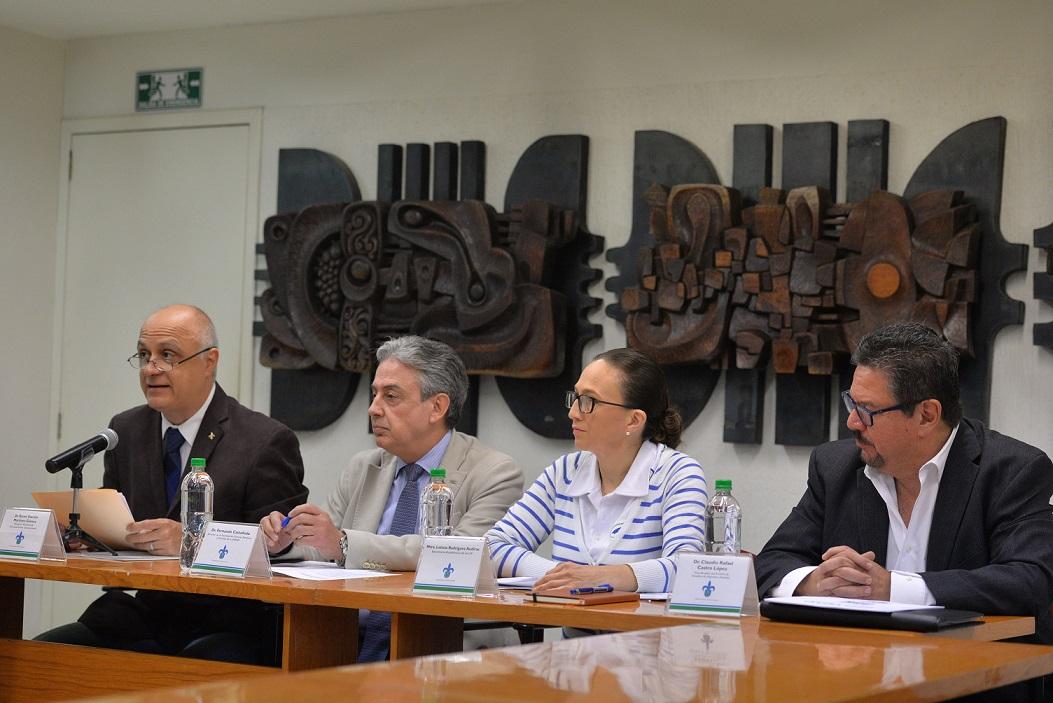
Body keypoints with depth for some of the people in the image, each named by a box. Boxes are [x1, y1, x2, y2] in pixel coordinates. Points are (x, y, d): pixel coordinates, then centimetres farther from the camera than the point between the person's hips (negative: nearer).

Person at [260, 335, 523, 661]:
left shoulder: (495, 475, -2)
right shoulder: (363, 469, 18)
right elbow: (321, 547, 16)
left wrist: (344, 543, -22)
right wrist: (285, 540, -8)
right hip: (350, 643, 5)